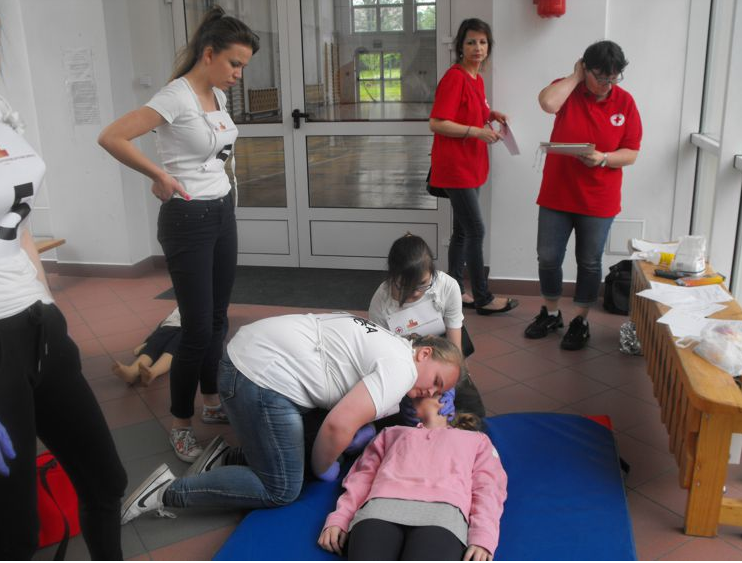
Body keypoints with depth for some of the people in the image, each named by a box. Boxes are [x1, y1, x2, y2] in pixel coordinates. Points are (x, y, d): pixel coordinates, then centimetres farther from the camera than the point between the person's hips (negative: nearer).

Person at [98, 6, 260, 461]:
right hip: (188, 220, -8)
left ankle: (213, 402, 29)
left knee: (218, 318, 14)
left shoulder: (218, 95, 8)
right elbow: (111, 137, -22)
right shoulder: (177, 97, -17)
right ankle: (181, 424, 13)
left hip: (223, 211, 8)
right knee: (198, 328, -3)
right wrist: (161, 176, -16)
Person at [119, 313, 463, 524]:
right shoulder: (402, 368, -12)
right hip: (262, 379, -10)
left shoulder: (387, 345, 18)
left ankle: (226, 460, 16)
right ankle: (167, 491, 2)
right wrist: (322, 468, -3)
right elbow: (339, 424, -21)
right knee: (281, 490, -1)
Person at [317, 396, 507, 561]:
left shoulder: (477, 439, 36)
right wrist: (339, 518, 3)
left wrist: (482, 538, -5)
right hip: (382, 507, 2)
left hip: (442, 511, -2)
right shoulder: (392, 432, 40)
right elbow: (364, 475, 24)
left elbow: (487, 487, 17)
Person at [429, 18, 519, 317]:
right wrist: (478, 132, -23)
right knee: (476, 231, -5)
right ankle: (483, 298, 7)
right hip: (455, 167, -9)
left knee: (462, 231, 13)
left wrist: (490, 115, 6)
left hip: (470, 166, 9)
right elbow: (436, 123, -21)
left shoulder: (476, 79, 12)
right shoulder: (454, 78, -15)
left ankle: (455, 290, 24)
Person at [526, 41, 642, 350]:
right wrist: (575, 77, -17)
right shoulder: (567, 90, -4)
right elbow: (547, 103, -30)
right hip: (556, 194, 1)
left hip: (599, 202, 0)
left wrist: (603, 158, -22)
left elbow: (631, 153, -3)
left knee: (589, 263, 9)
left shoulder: (624, 102, -4)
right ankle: (551, 313, 30)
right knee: (548, 258, 8)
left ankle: (581, 320, 27)